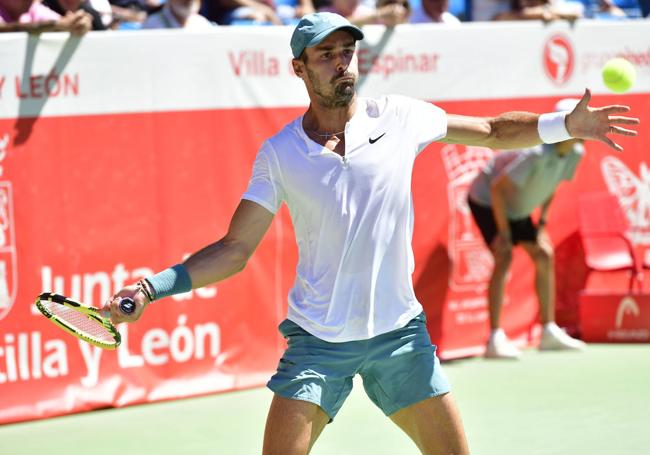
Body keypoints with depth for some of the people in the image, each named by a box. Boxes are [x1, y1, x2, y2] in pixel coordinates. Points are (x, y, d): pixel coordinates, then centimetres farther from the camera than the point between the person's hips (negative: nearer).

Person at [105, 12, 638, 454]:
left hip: (399, 334, 2)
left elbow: (493, 131, 12)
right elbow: (235, 250, 1)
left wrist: (565, 124, -2)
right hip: (317, 342, -2)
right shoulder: (279, 154, -2)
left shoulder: (401, 117, 0)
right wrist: (153, 287, -9)